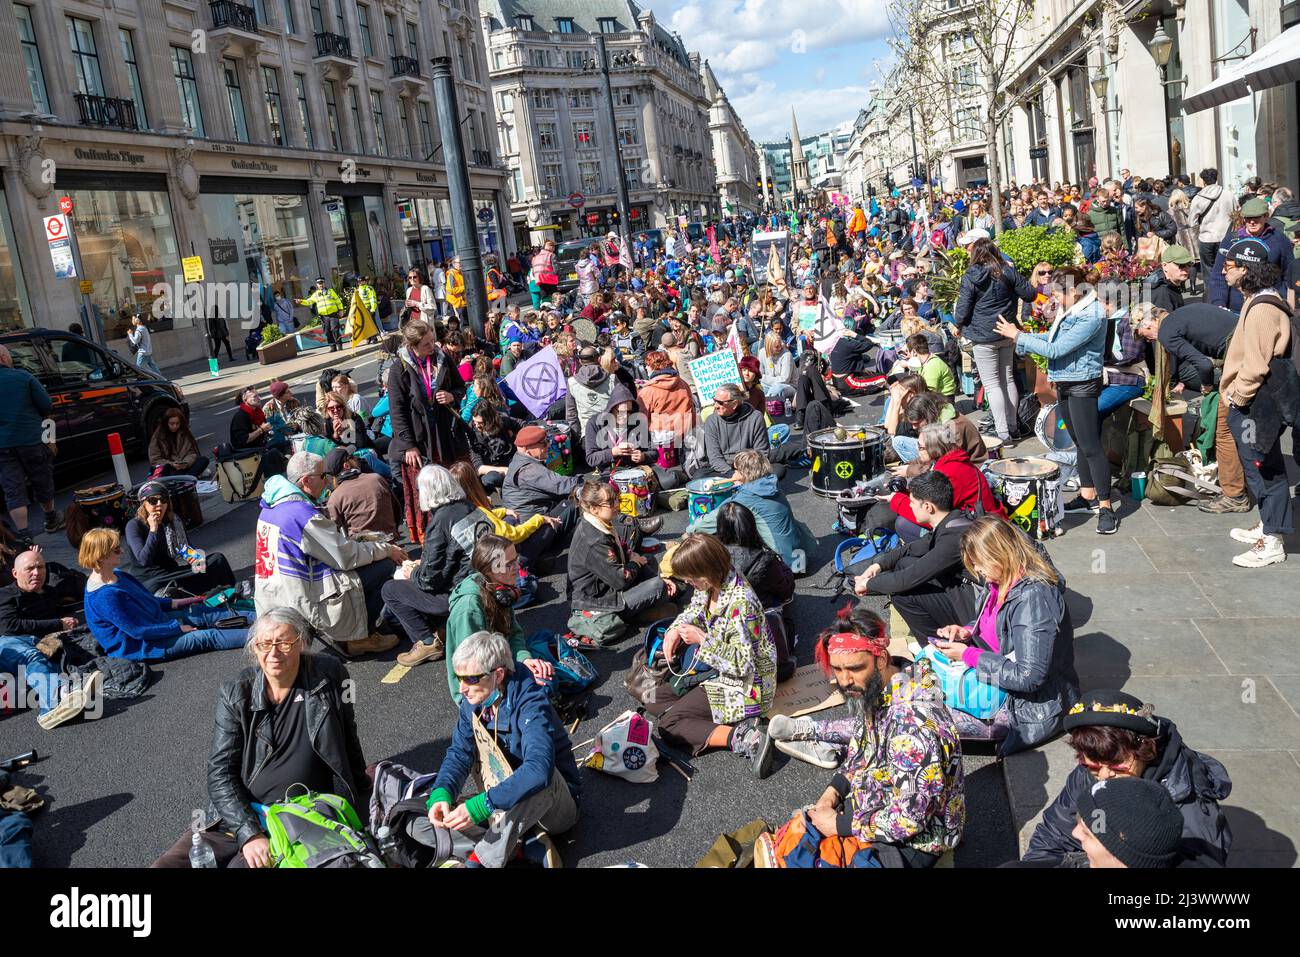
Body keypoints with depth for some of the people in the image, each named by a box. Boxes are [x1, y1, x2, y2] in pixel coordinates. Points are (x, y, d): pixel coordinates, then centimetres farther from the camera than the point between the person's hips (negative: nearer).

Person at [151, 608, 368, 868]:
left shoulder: (328, 676, -3)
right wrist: (248, 833, -18)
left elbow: (350, 749, 10)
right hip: (235, 818, 3)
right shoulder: (235, 693, 0)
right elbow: (220, 772, -5)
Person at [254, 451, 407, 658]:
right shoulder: (304, 514, -21)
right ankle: (356, 638, 3)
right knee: (385, 566, -6)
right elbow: (347, 556, -15)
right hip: (301, 607, -10)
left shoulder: (271, 507, 8)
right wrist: (387, 549, -2)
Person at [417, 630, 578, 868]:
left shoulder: (530, 703, -29)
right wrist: (441, 794, -25)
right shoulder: (473, 702, -6)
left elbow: (539, 769, -44)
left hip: (553, 801, -6)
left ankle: (483, 859, -23)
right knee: (422, 826, -10)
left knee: (540, 780, -42)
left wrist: (481, 806, -48)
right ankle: (525, 845, -16)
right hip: (504, 802, 7)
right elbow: (459, 753, -4)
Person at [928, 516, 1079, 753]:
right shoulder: (1000, 581, 0)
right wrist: (967, 632, -2)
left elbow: (1029, 677, -30)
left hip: (1031, 706, -10)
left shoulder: (1033, 598, -29)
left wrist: (968, 655, -23)